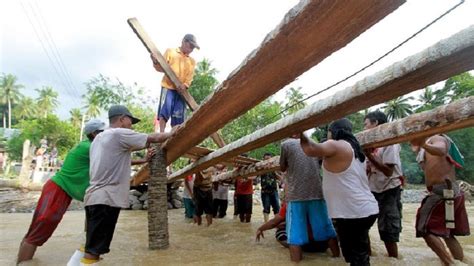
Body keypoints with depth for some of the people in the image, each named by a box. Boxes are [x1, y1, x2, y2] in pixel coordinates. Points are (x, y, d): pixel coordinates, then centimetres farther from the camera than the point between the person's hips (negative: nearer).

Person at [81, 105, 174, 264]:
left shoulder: (100, 137, 20)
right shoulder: (120, 133, -8)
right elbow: (154, 139, -3)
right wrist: (171, 133, 13)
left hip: (95, 196, 10)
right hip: (106, 198, -10)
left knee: (91, 247, 18)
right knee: (93, 251, -7)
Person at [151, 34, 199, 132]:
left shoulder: (192, 61, 21)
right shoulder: (170, 52, 12)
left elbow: (190, 76, 8)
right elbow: (161, 68, 6)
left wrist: (185, 85, -13)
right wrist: (155, 62, -17)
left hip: (181, 91, 4)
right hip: (168, 87, -3)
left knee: (178, 116, 0)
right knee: (165, 109, -16)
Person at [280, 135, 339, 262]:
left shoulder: (286, 144, 0)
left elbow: (282, 168, 11)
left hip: (296, 195, -4)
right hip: (317, 193, 4)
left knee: (296, 235, 1)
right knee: (327, 231, 14)